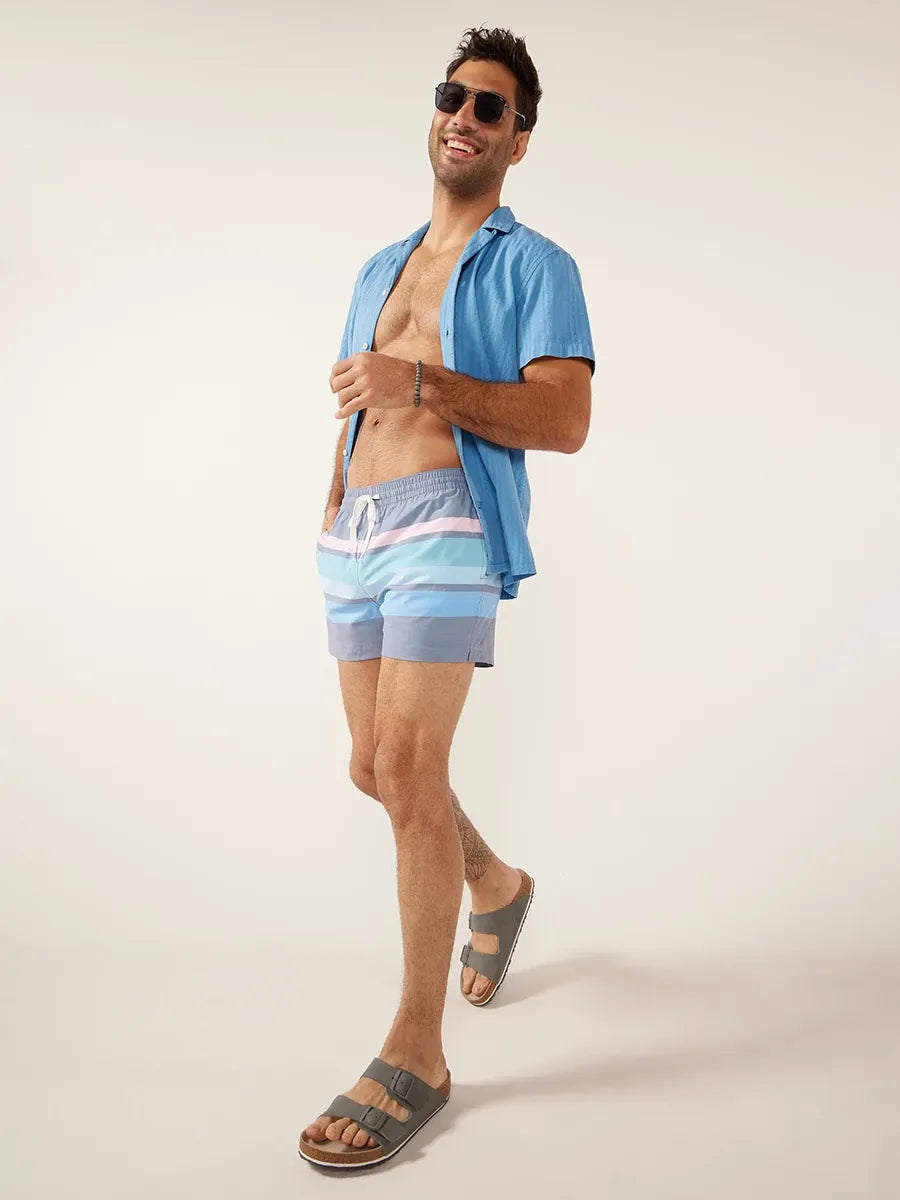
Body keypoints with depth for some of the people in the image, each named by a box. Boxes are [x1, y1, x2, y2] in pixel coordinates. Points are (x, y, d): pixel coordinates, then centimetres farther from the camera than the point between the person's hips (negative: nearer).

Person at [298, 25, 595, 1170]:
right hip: (357, 533, 7)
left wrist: (424, 384, -20)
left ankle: (416, 1053, -1)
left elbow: (566, 419, -10)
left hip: (448, 526, -7)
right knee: (375, 768, 11)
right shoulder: (380, 268, 25)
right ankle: (497, 883, 40)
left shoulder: (533, 266, 4)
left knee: (409, 770, -14)